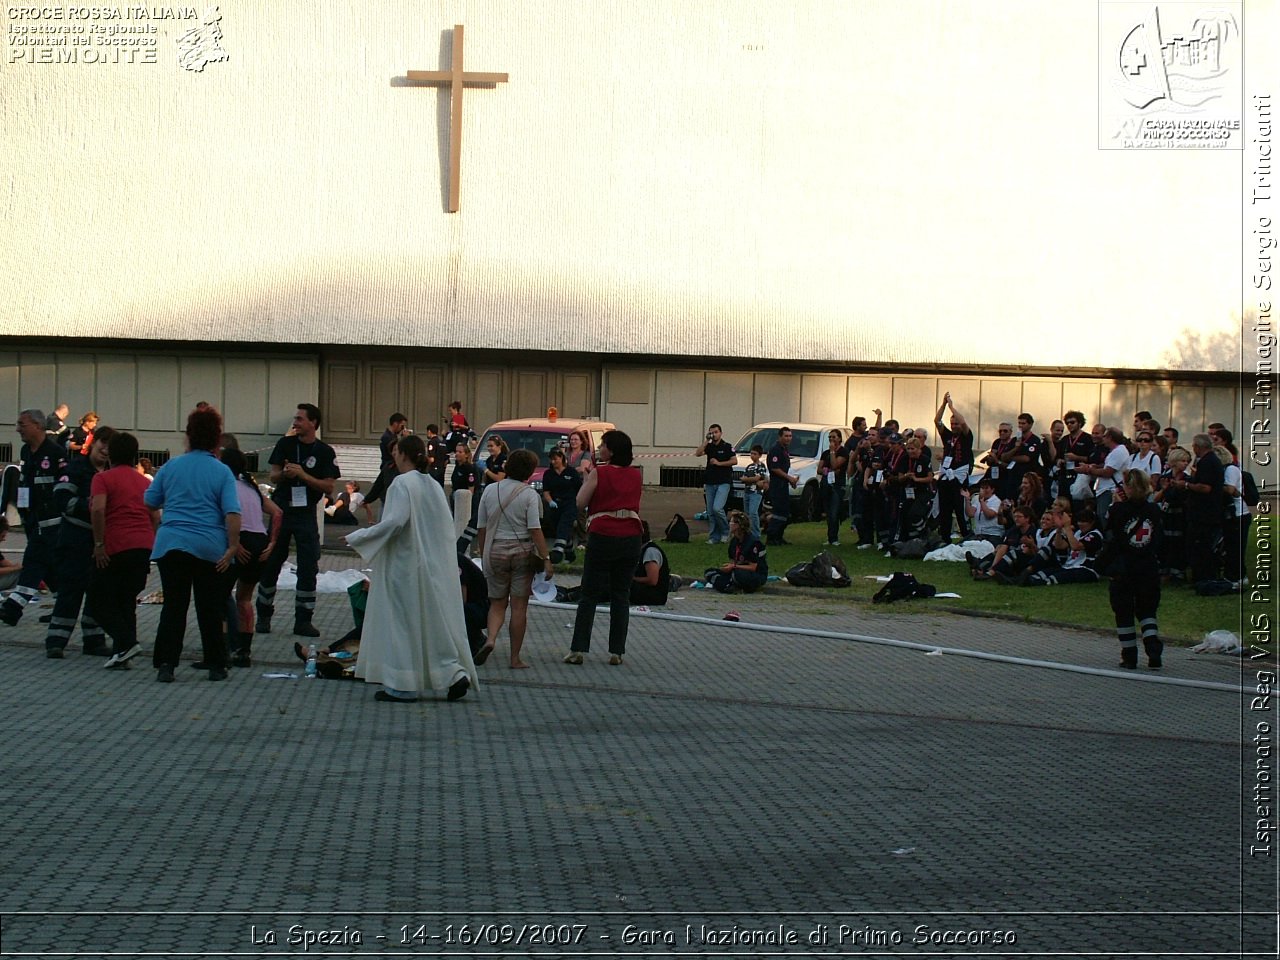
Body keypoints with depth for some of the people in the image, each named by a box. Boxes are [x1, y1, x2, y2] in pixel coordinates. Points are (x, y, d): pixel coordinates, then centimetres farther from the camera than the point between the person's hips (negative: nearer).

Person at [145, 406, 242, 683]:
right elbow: (232, 513, -11)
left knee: (173, 607, 5)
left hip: (171, 545, 1)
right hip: (210, 548, -1)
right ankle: (215, 665, 13)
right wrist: (233, 547, -9)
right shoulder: (222, 472, -2)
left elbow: (150, 503, 14)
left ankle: (166, 663, -5)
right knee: (210, 609, 8)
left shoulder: (170, 467, 5)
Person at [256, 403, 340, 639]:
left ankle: (303, 620, 4)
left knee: (308, 568, -2)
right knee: (270, 564, 4)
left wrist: (303, 475, -19)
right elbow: (273, 476, 3)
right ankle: (264, 616, 14)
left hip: (306, 514, -1)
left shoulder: (325, 453, -2)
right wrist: (284, 473, -19)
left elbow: (329, 488, -8)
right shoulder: (285, 444, 4)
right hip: (281, 510, 1)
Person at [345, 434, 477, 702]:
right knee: (435, 620, 12)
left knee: (402, 622, 0)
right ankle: (455, 674, 4)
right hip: (434, 566, 7)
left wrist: (357, 537, -13)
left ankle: (401, 686, 3)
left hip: (404, 565, -7)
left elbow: (394, 522, -22)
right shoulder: (433, 485, 9)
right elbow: (447, 527, 12)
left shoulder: (402, 483, -14)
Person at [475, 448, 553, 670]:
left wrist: (484, 553, 16)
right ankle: (515, 658, 6)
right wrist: (545, 558, -10)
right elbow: (535, 530, -13)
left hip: (495, 551, 3)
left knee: (497, 603, 14)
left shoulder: (490, 490, 3)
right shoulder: (529, 494, -8)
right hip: (522, 552, -3)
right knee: (519, 606, 4)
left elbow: (481, 527, 5)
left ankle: (491, 638, -13)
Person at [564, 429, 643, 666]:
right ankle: (617, 652, 6)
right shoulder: (635, 475, 7)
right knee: (621, 595, 9)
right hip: (631, 538, 4)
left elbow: (580, 503, -5)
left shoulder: (599, 473, -7)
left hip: (602, 538, -4)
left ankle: (578, 649, 0)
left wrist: (587, 477, 7)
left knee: (589, 595, 4)